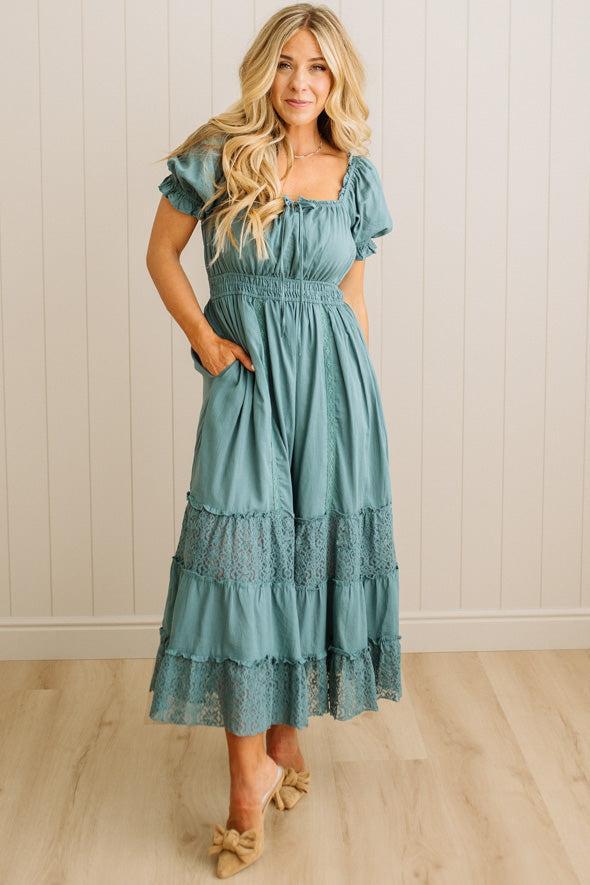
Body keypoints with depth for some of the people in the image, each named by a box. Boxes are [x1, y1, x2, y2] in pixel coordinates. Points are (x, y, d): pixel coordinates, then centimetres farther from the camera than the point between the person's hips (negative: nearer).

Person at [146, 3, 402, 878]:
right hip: (247, 378, -2)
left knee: (314, 550, 7)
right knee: (240, 556, -7)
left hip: (333, 378, 2)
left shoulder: (353, 174, 6)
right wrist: (203, 337, -5)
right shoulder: (219, 157, 0)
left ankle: (288, 733, 25)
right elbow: (161, 254, 6)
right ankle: (250, 772, 1)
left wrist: (362, 377, 12)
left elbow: (352, 288, 13)